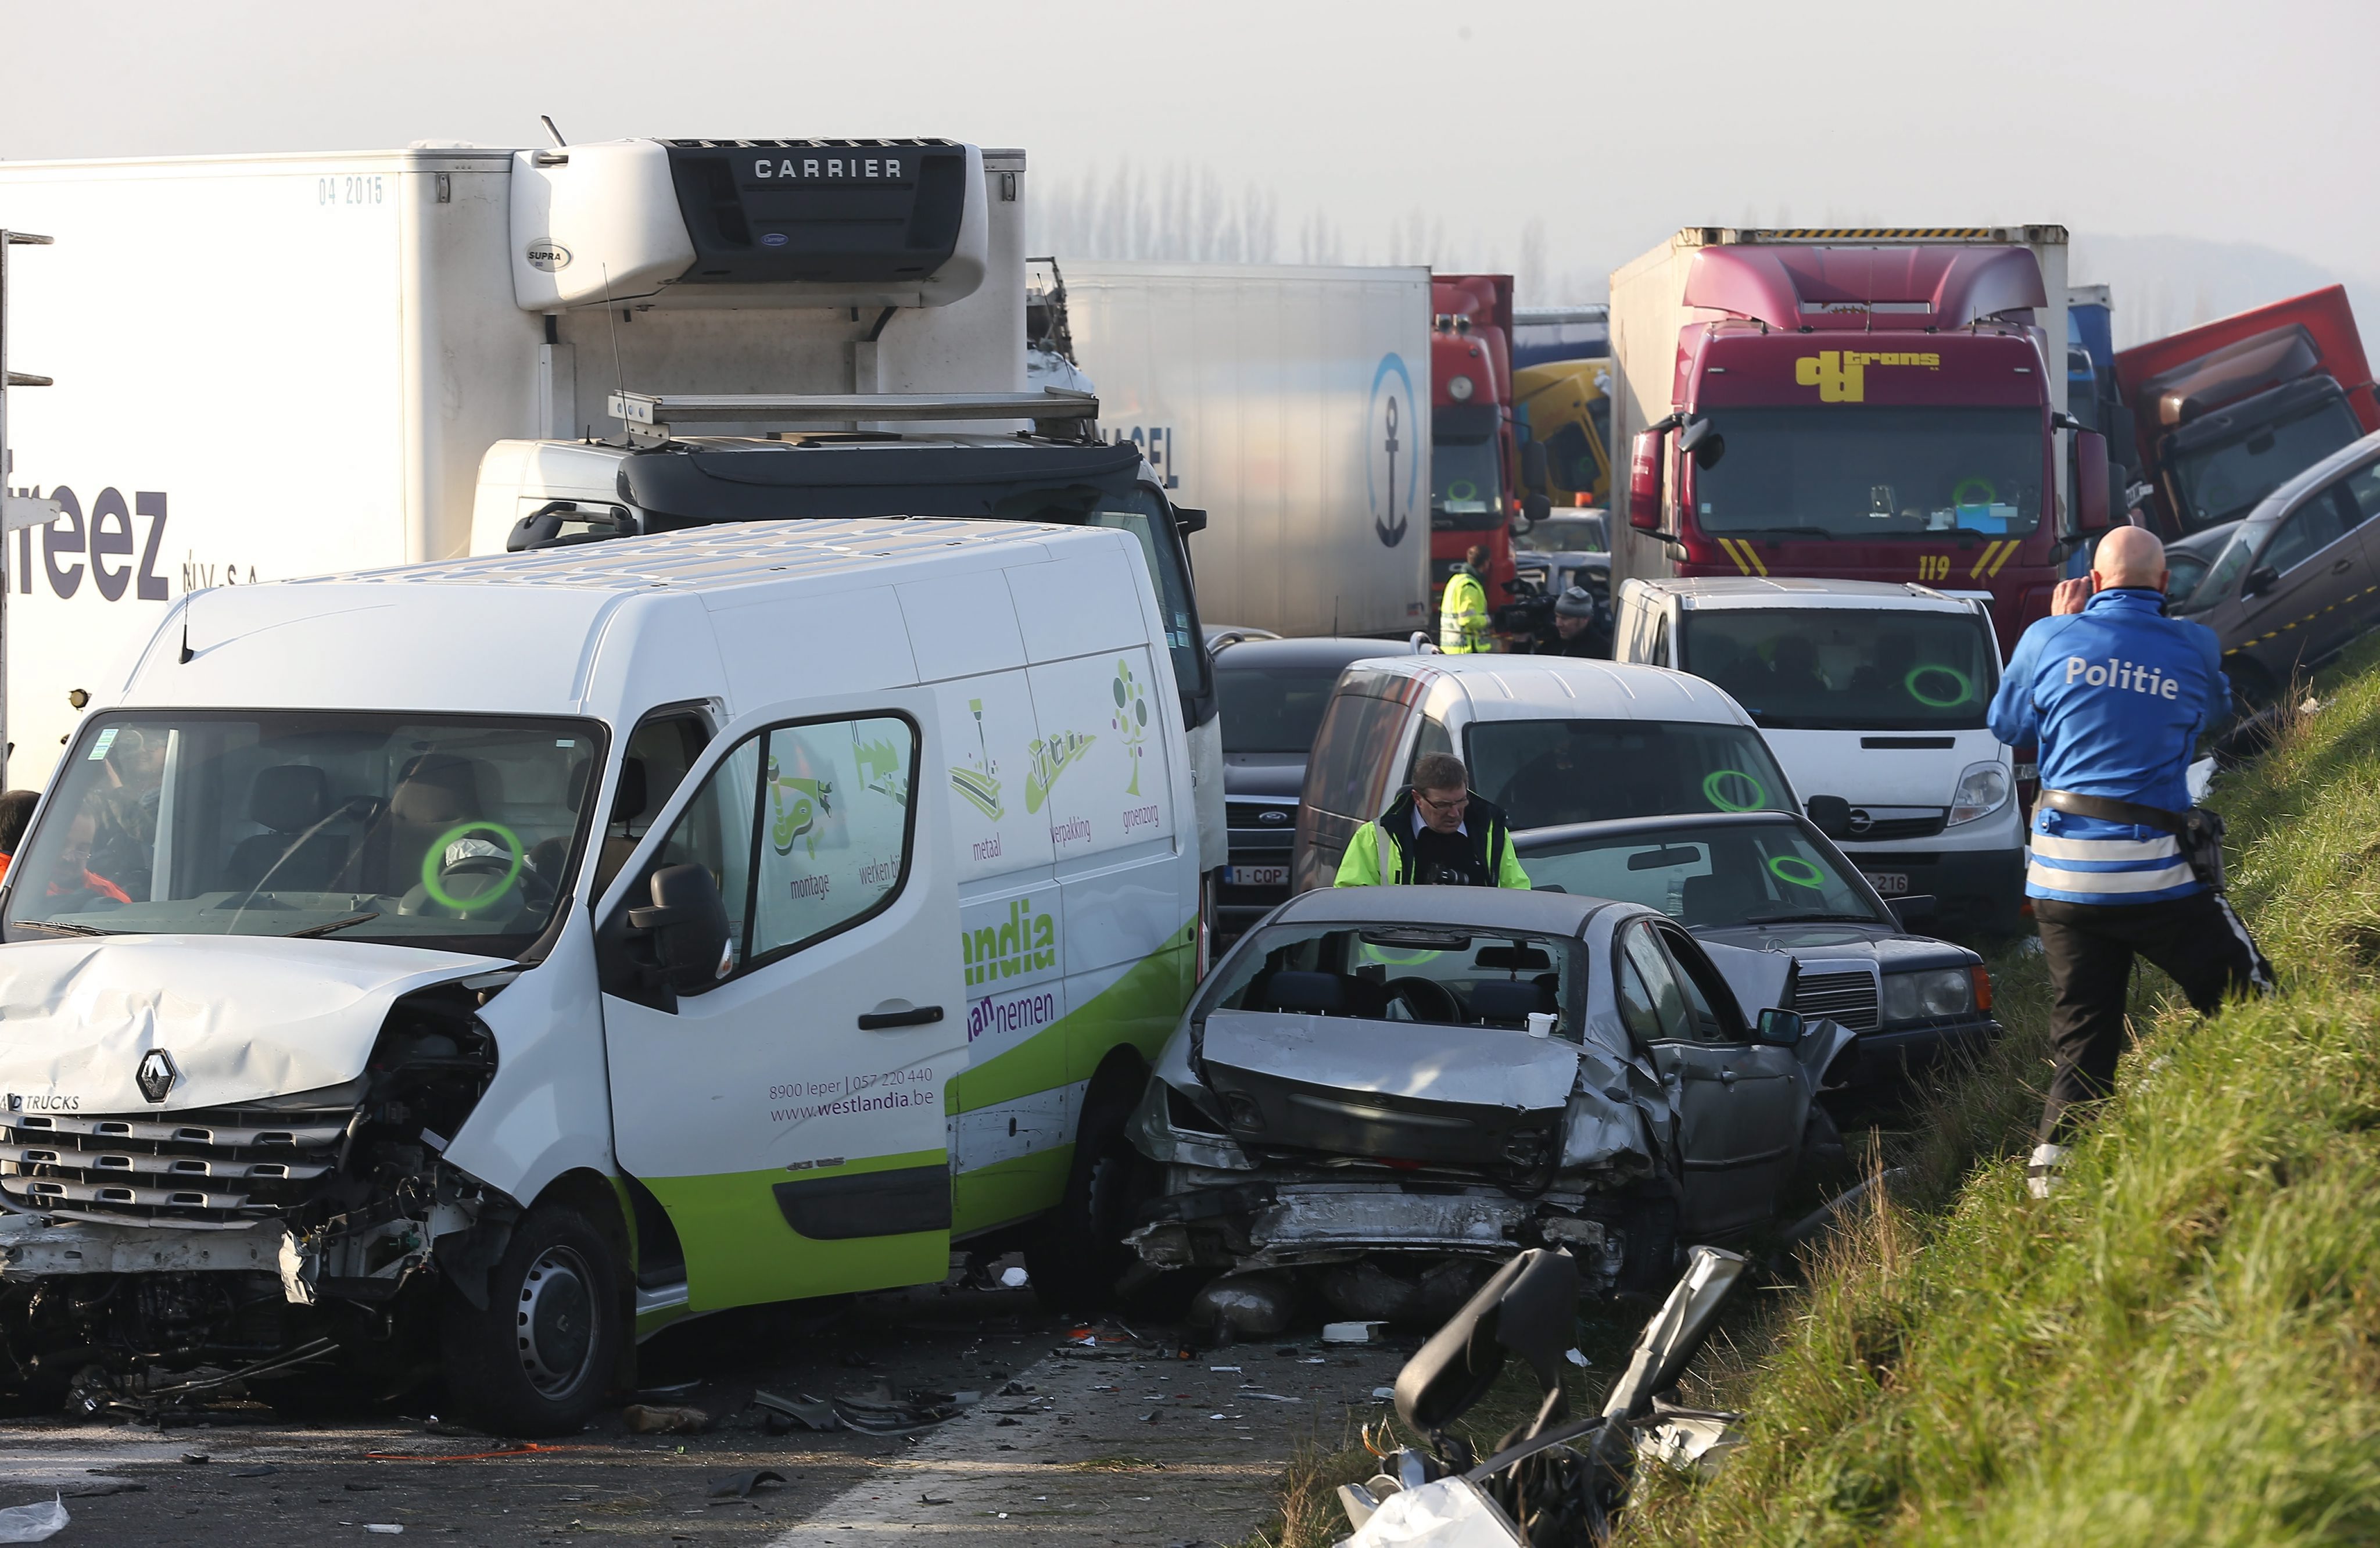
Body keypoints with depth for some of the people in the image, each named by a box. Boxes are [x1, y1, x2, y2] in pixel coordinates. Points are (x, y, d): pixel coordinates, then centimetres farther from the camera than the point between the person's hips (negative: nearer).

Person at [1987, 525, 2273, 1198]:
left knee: (2083, 1032, 9)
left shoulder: (2051, 639, 2)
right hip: (2151, 874, -3)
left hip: (2059, 874, 3)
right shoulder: (2194, 648, 1)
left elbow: (2007, 726, 18)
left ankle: (2053, 1163, -4)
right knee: (2246, 1002, 4)